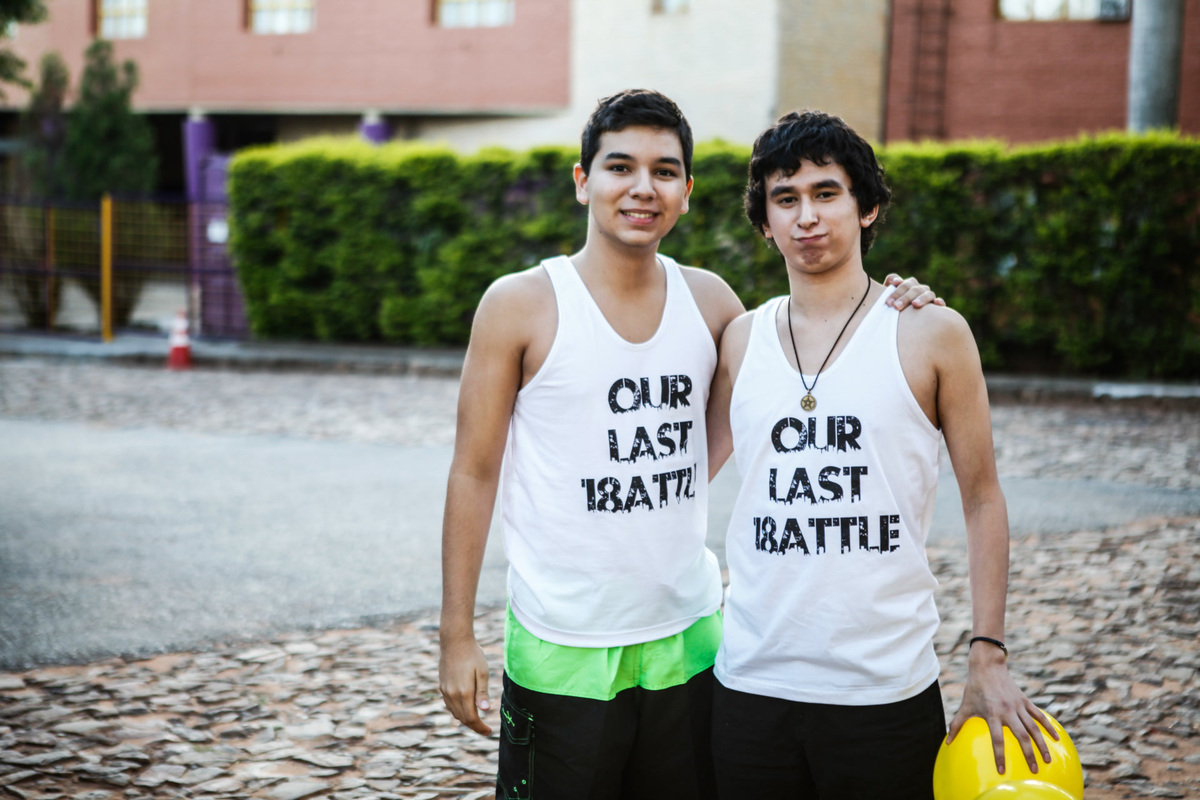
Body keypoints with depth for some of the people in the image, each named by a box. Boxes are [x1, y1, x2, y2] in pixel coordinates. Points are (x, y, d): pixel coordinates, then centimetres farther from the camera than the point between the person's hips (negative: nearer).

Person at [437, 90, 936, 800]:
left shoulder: (708, 299, 5)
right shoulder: (521, 305, -6)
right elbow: (475, 473, -4)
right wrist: (457, 636, -6)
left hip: (686, 644, 4)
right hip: (562, 654, -4)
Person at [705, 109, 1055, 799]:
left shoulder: (931, 334, -1)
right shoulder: (741, 342, 7)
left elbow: (983, 500, 3)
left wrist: (989, 657, -2)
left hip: (886, 690, -2)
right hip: (752, 684, 3)